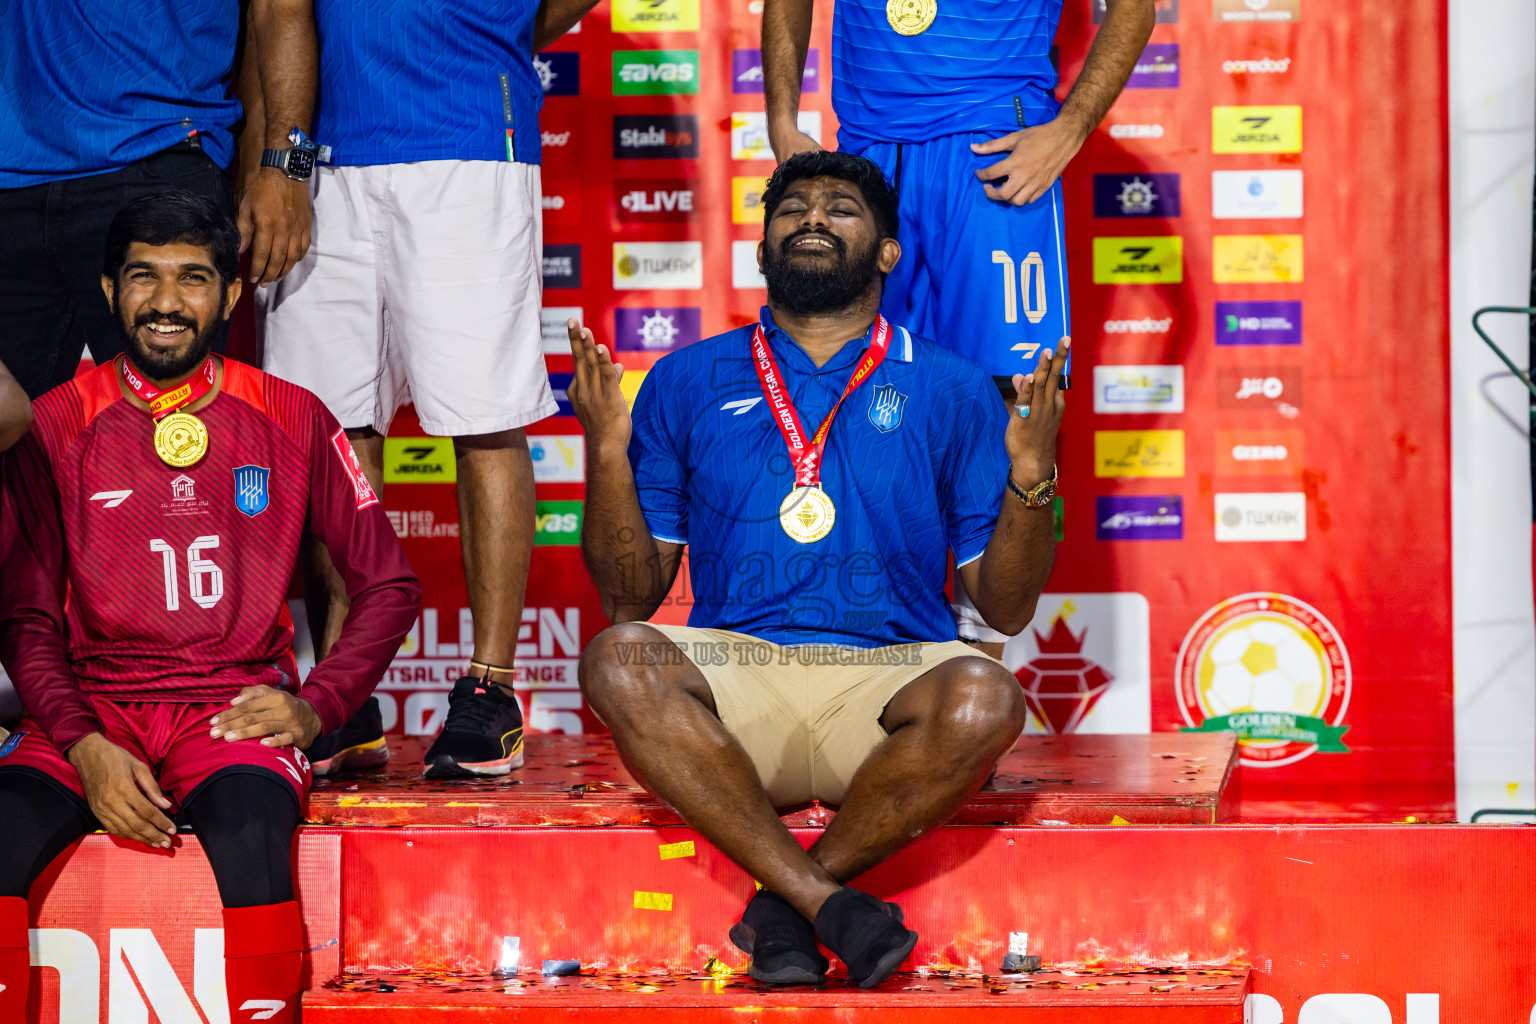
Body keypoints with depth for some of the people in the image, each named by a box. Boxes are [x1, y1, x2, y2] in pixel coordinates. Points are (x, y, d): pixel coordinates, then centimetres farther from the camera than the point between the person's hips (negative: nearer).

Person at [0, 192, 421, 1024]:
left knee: (251, 829, -36)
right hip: (89, 707, 1)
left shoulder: (290, 421, 7)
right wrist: (83, 744, -11)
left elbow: (388, 587, 11)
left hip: (234, 710, -1)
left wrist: (316, 707, -5)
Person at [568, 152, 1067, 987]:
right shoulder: (689, 382, 16)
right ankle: (829, 903, -30)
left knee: (982, 698, -34)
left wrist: (1030, 475, -5)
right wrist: (608, 451, -2)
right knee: (619, 662, -32)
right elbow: (631, 597, 12)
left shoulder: (950, 390, 14)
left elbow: (1004, 606, 11)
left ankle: (785, 902, -17)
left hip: (890, 672, 0)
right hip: (735, 672, 1)